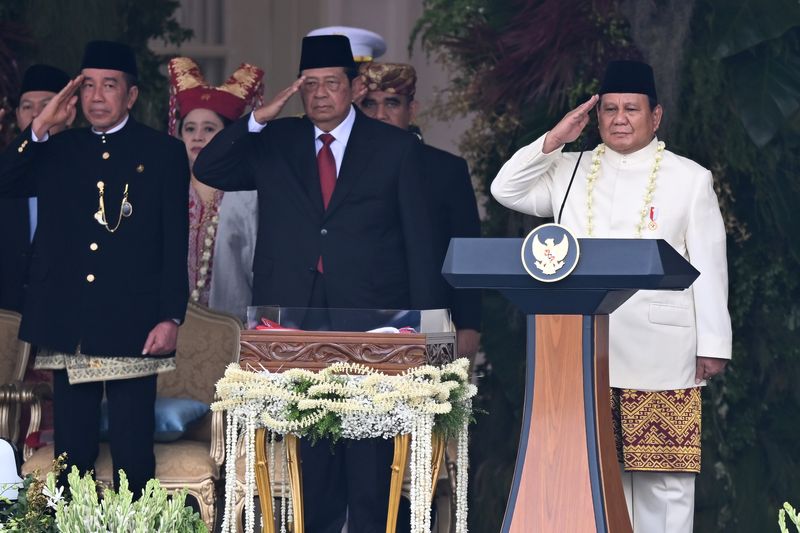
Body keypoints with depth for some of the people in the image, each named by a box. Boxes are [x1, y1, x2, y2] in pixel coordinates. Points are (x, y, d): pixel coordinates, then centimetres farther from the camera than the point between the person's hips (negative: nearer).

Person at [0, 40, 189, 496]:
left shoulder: (163, 152, 4)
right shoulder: (58, 150, 15)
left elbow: (175, 242, 0)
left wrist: (172, 318, -8)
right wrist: (41, 128, -6)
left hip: (132, 328, -3)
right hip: (68, 326, 3)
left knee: (133, 456, -3)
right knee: (72, 454, 7)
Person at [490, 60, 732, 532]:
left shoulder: (690, 178, 4)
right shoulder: (572, 171, 13)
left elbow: (709, 267, 1)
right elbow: (507, 190, 6)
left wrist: (713, 345, -3)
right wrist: (554, 140, -1)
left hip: (659, 356, -3)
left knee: (662, 473, -2)